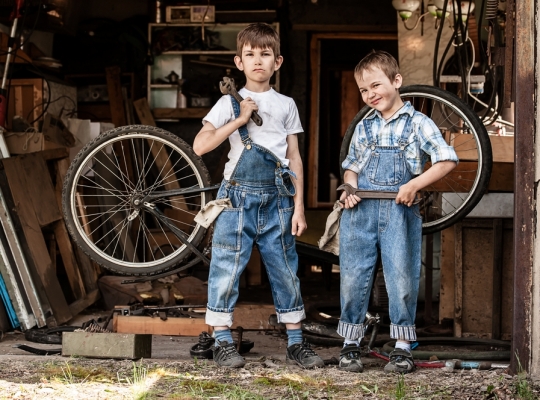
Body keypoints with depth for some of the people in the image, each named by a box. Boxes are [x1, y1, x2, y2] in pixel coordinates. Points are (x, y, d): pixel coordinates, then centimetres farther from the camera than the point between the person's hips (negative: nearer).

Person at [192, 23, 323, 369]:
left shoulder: (286, 105, 10)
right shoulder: (230, 103, 3)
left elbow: (294, 158, 9)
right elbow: (200, 146, -8)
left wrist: (299, 207, 4)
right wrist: (239, 120, -13)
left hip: (276, 198, 2)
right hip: (239, 196, -2)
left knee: (285, 269, 5)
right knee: (227, 267, -4)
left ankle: (296, 342, 12)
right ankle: (223, 341, 5)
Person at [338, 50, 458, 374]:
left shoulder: (417, 123, 1)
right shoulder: (364, 128, 14)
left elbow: (447, 160, -5)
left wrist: (415, 185, -15)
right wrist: (350, 187, 1)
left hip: (400, 212, -4)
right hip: (361, 210, 4)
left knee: (402, 277, -1)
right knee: (354, 276, 4)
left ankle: (403, 347, 8)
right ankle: (351, 343, 14)